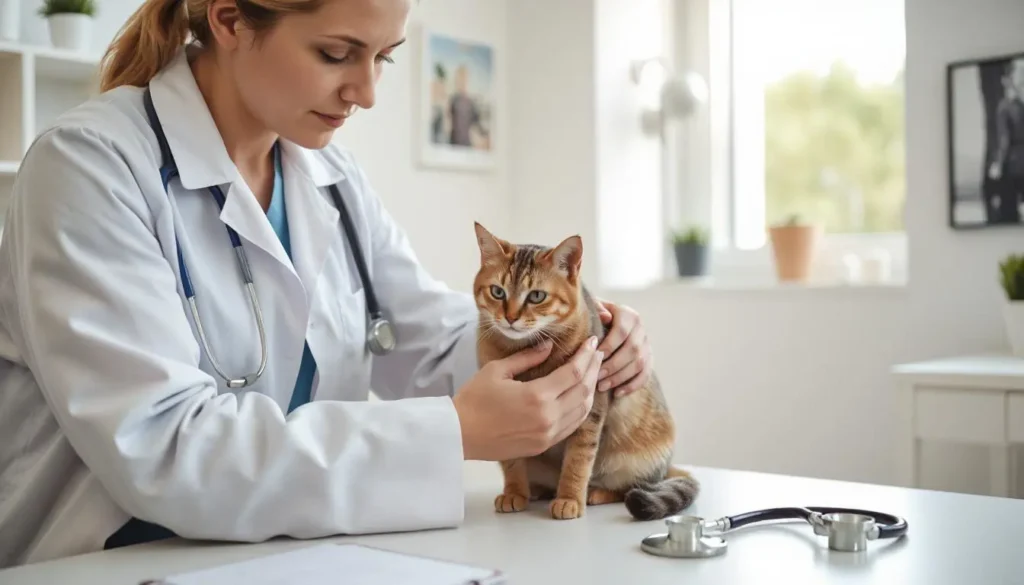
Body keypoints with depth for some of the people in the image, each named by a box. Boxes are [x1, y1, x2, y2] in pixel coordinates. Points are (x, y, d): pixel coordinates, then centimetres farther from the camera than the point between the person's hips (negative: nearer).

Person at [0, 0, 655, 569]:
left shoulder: (332, 177, 5)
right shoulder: (91, 164, -16)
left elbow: (434, 342, 7)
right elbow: (157, 449, -25)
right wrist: (454, 436, -28)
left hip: (290, 556, 5)